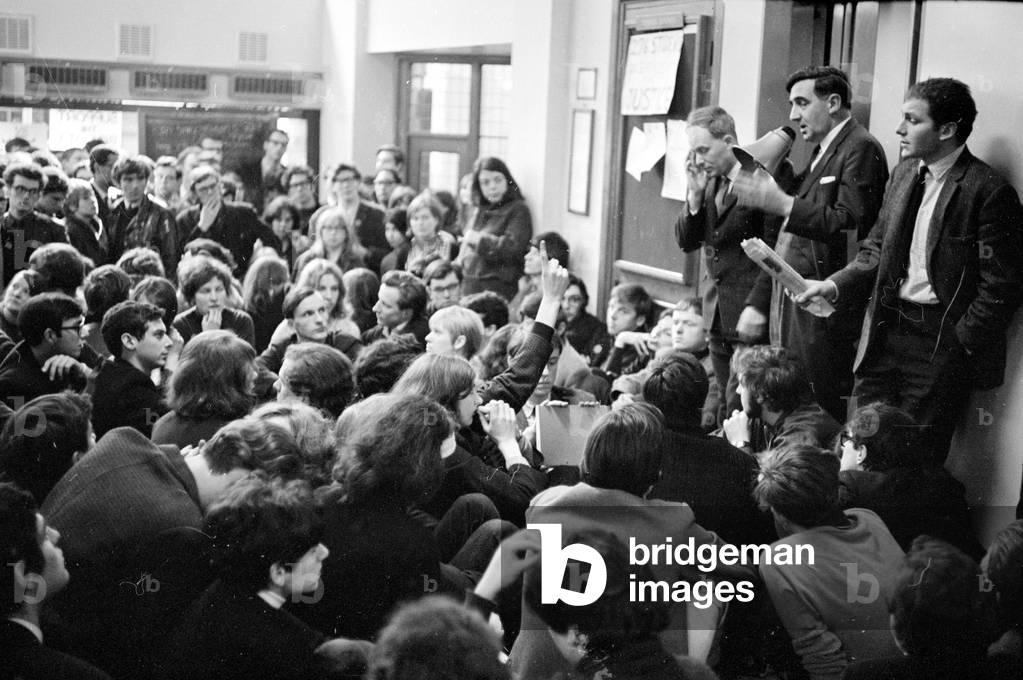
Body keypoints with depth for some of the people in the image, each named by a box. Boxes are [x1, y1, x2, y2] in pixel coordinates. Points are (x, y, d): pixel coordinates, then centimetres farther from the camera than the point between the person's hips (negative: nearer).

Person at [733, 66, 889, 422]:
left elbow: (851, 223, -21)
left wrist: (780, 203, -21)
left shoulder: (860, 149, -7)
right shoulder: (821, 153, 21)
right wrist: (758, 303, 17)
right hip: (790, 309, 9)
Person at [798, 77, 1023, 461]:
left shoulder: (988, 191, -13)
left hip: (940, 343, -7)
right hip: (885, 328, 7)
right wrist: (835, 285, 0)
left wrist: (957, 345, -13)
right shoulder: (905, 172, 10)